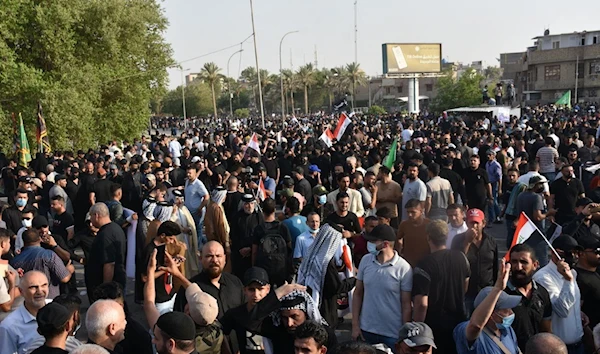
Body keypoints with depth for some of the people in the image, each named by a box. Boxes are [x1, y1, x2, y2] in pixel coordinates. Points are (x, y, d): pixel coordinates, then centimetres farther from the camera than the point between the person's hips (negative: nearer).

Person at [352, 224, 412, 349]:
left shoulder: (403, 268, -13)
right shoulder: (366, 260, -3)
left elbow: (406, 305, -8)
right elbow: (358, 294, 5)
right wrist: (355, 325, 3)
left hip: (393, 334, -3)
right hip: (366, 329, 4)